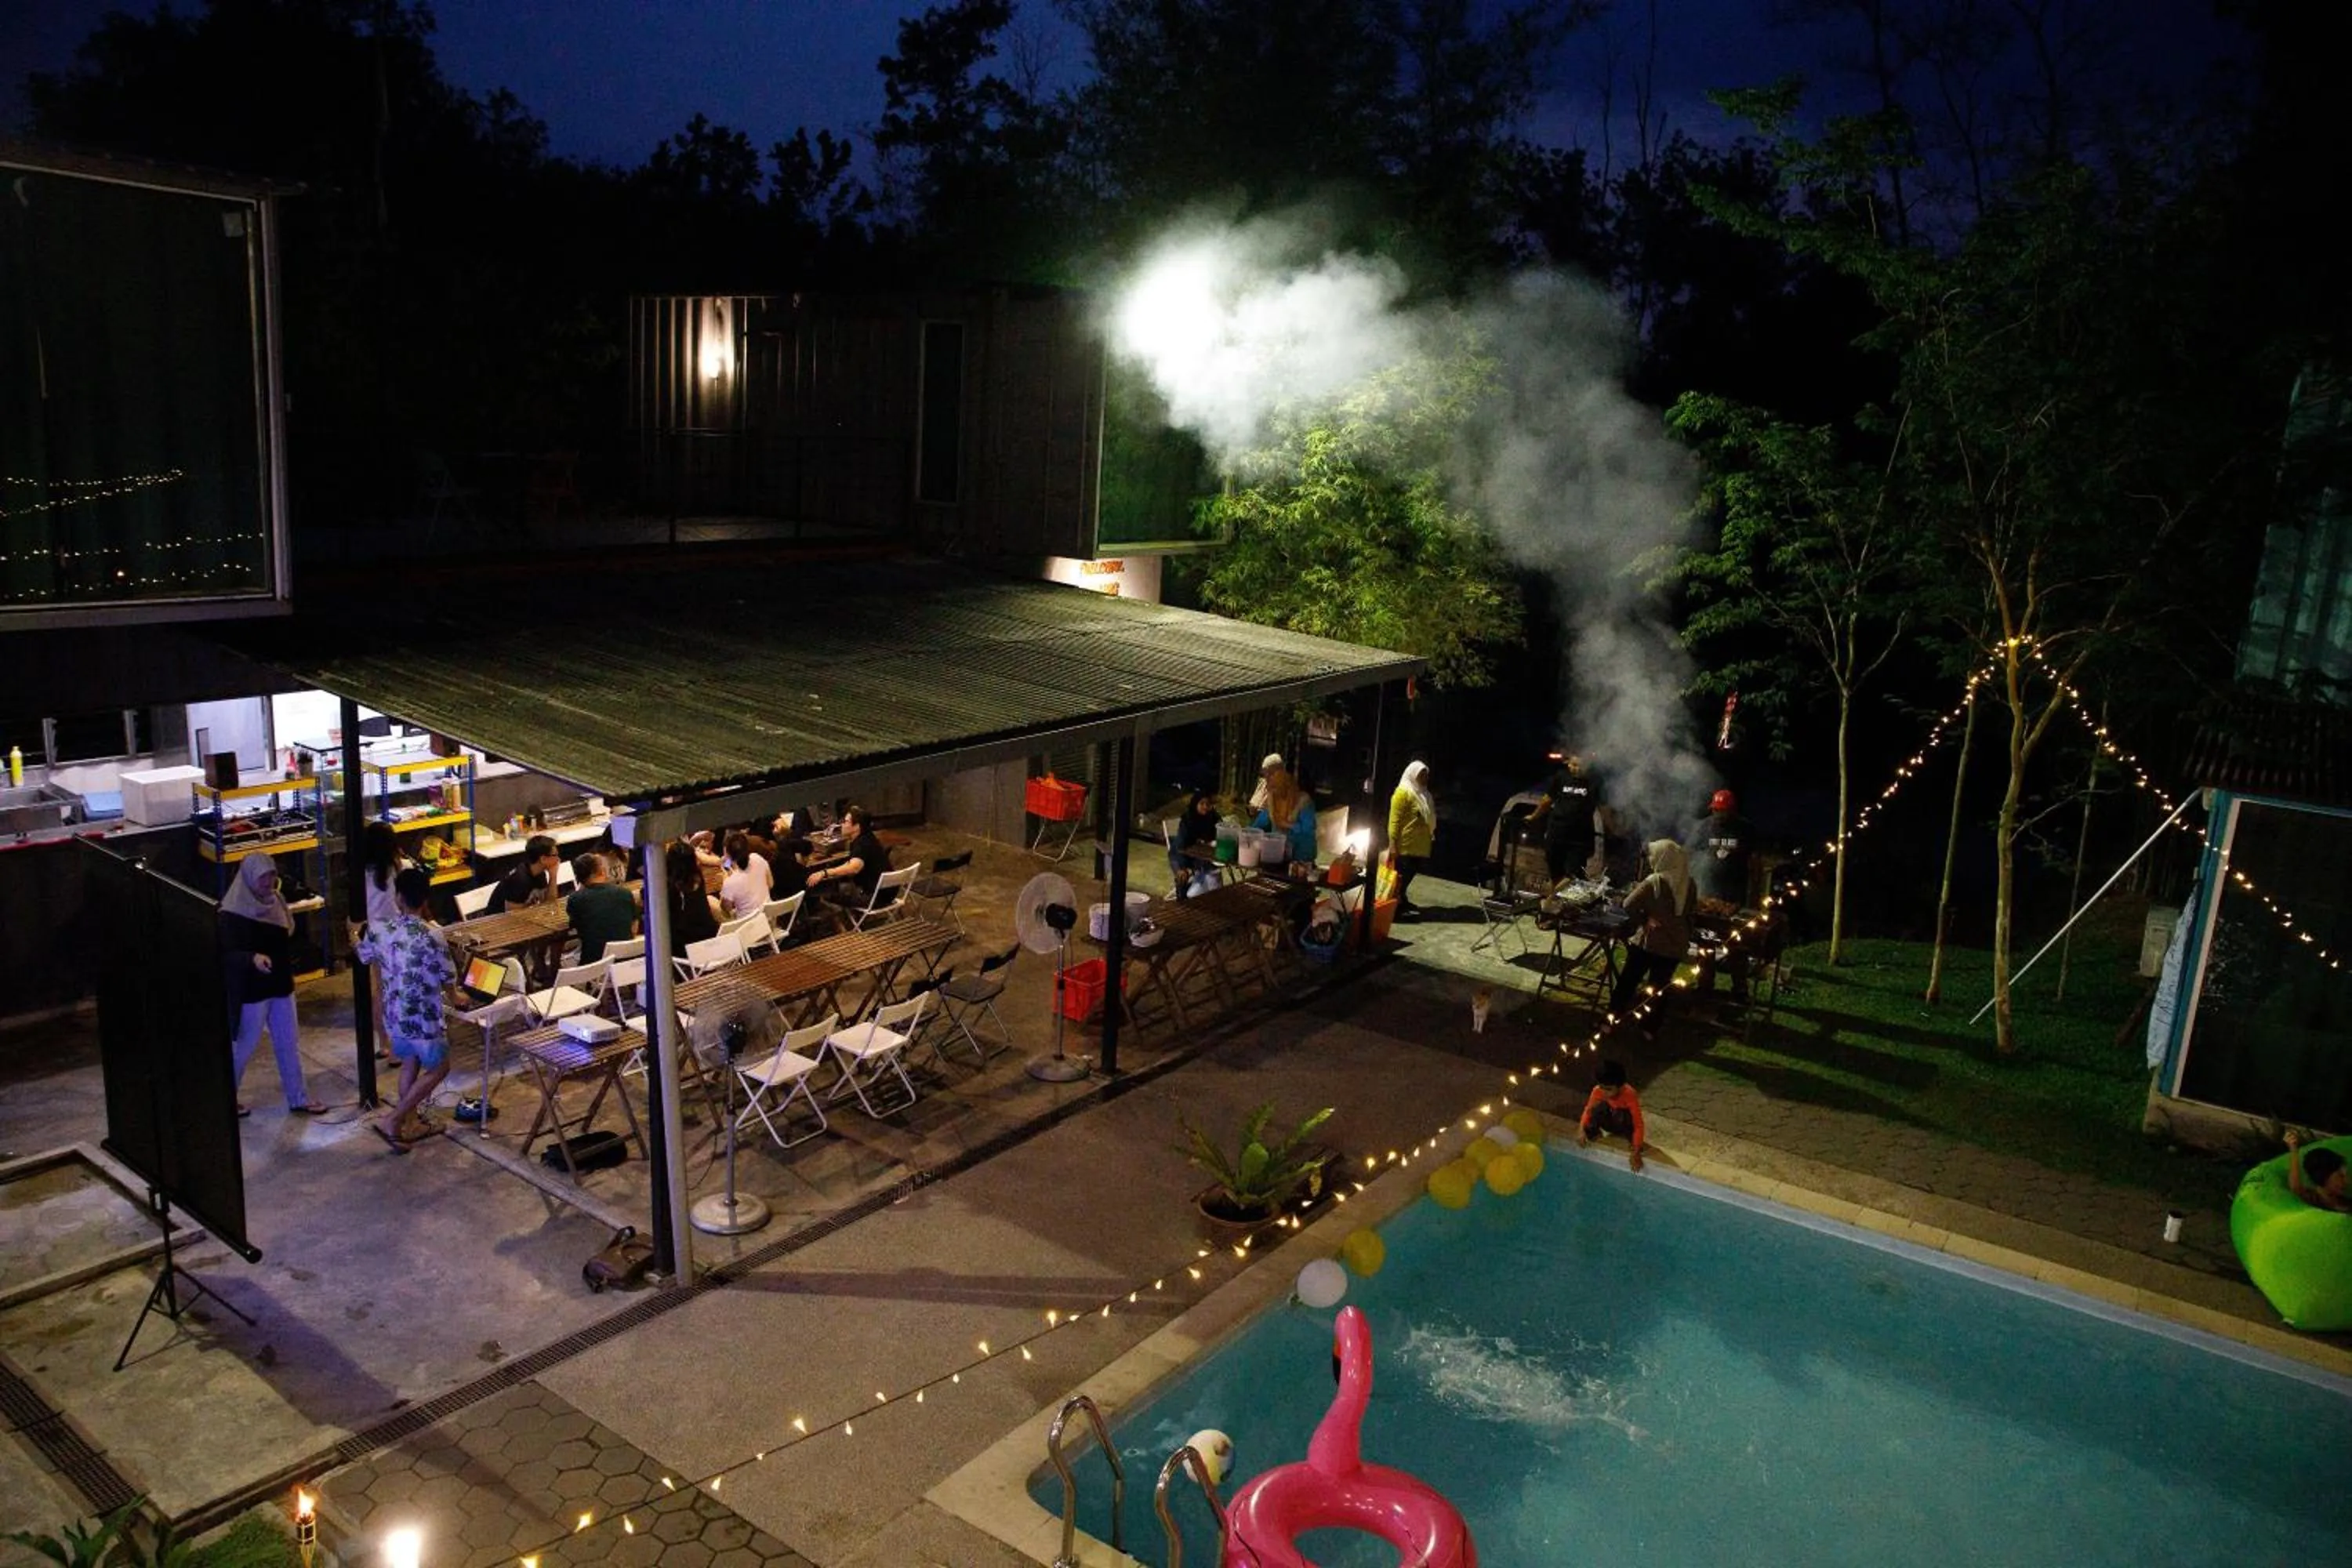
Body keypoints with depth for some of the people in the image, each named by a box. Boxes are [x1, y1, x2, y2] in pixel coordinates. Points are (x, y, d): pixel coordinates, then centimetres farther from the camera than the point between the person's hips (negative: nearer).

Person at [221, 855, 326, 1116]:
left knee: (288, 1045, 12)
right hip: (251, 991, -6)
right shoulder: (233, 912, -18)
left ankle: (299, 1099, 22)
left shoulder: (276, 901, 2)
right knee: (243, 1047, 9)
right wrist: (253, 958, -41)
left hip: (281, 985, 6)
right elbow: (226, 955, -23)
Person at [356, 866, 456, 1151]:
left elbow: (365, 956, 13)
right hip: (424, 1018, -6)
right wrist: (453, 998, 11)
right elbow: (448, 979, -12)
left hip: (394, 1013, 6)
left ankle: (409, 1124, 32)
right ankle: (392, 1121, 8)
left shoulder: (380, 930, -10)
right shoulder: (432, 938, -25)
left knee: (410, 1063, 24)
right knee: (438, 1069, 13)